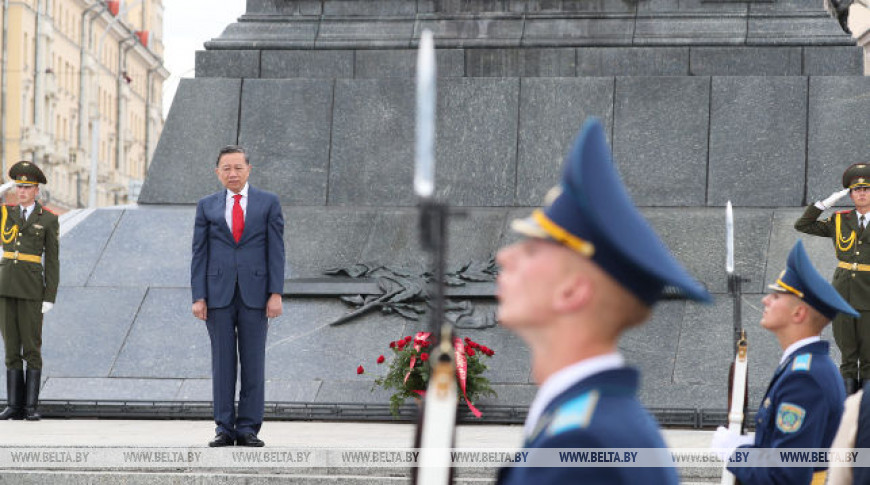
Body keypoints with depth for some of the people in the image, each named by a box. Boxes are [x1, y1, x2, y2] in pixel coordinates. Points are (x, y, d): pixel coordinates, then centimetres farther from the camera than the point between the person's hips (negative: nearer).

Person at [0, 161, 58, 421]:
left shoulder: (49, 219, 0)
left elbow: (52, 261, -2)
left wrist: (50, 298, -8)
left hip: (32, 290, -3)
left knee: (32, 349, -3)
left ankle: (31, 406, 3)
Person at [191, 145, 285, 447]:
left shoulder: (268, 203, 6)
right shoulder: (207, 206, 9)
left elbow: (276, 250, 2)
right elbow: (199, 254, 7)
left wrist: (276, 294, -7)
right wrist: (198, 297, -2)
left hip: (254, 294, -1)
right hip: (218, 294, 1)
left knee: (253, 363, -1)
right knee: (222, 363, 0)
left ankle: (248, 429, 3)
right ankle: (225, 429, 4)